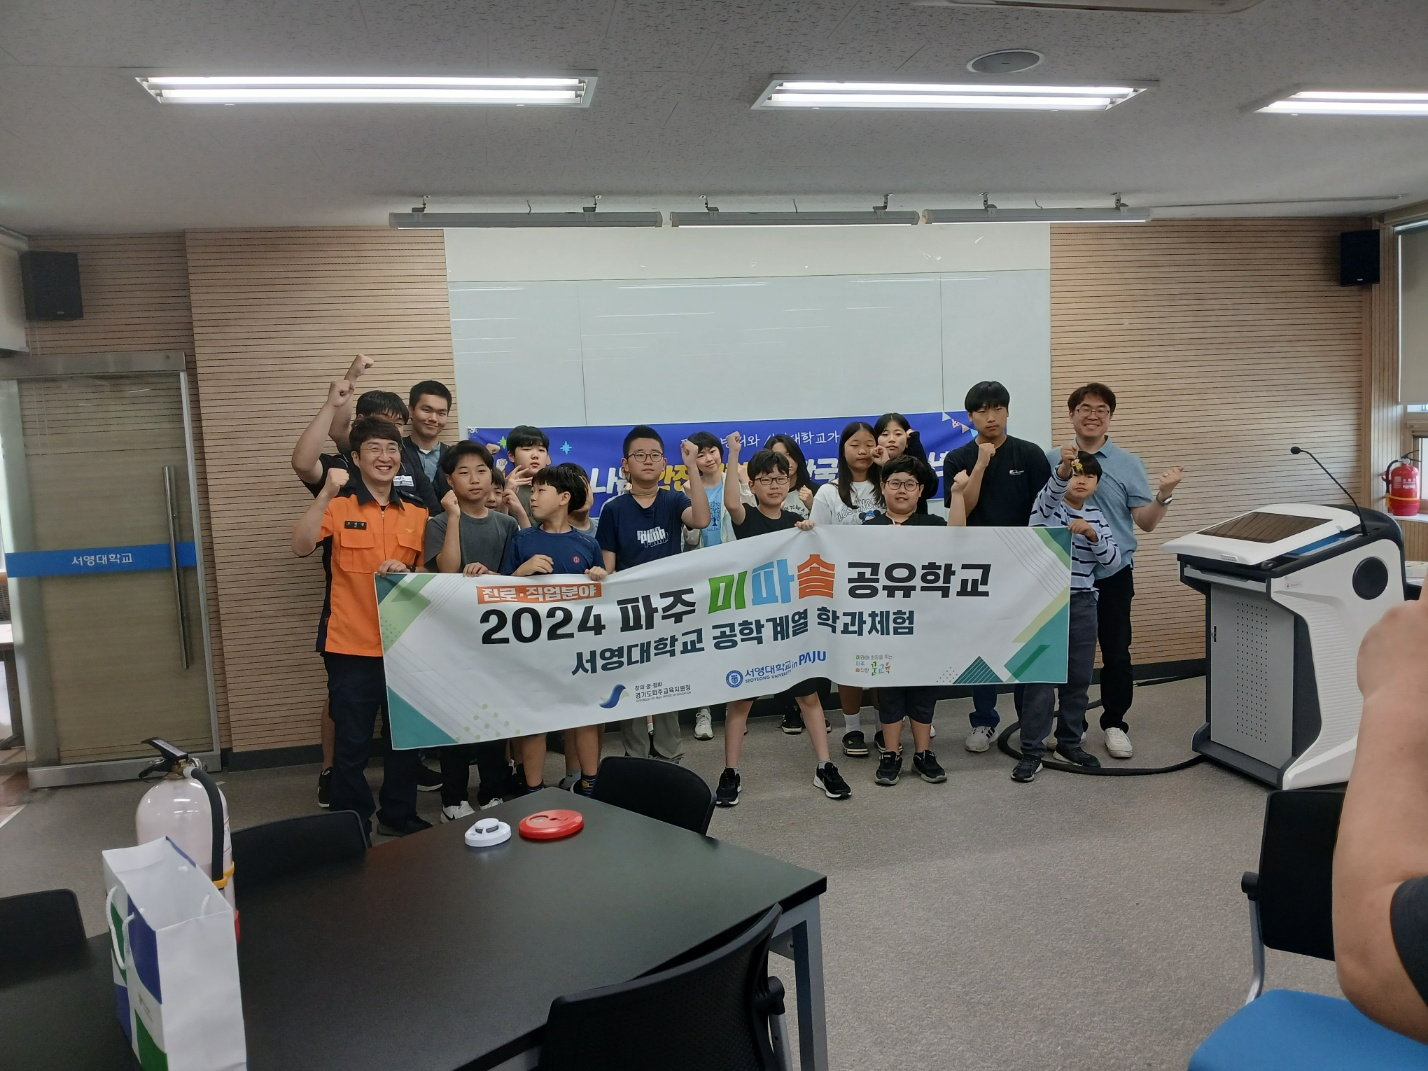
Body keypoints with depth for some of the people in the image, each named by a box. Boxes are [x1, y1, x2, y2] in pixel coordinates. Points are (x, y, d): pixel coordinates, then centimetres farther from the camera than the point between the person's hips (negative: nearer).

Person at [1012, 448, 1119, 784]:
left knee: (1079, 677, 12)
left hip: (1082, 605, 5)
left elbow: (1113, 559, 0)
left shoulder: (1096, 517, 11)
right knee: (1041, 677, -5)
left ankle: (1070, 742, 27)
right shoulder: (1047, 506, -2)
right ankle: (1032, 751, 2)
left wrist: (1092, 534, -17)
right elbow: (1053, 491, -27)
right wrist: (1063, 467, -48)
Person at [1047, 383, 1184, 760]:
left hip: (1113, 572, -1)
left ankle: (1114, 724, 20)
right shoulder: (1053, 460, 2)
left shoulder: (1128, 464, 0)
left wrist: (1164, 495, -23)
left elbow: (1146, 522, -5)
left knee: (1116, 652, 6)